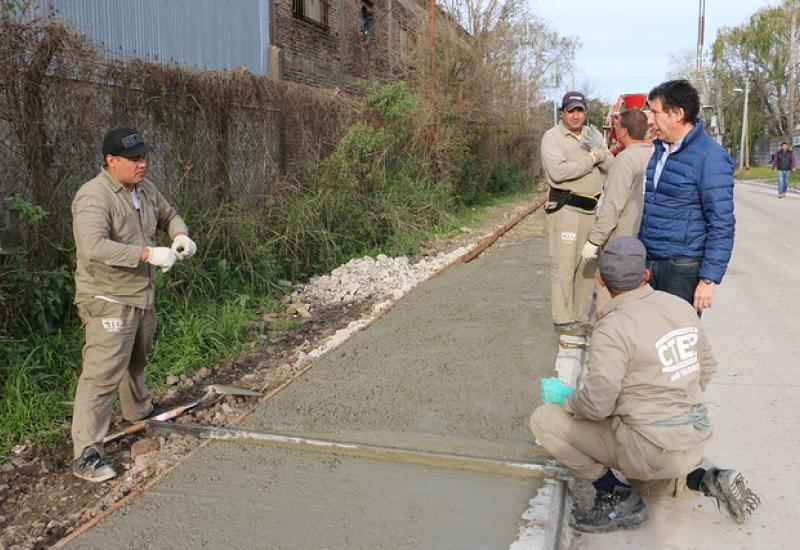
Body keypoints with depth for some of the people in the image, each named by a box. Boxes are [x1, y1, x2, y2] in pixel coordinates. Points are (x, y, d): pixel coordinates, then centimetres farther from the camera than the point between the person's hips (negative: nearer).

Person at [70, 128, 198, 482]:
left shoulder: (145, 189, 6)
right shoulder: (94, 197, -21)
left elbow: (168, 214, 22)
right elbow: (93, 247, -34)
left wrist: (180, 234, -1)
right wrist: (148, 253, -35)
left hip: (141, 296, 9)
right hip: (108, 301, -9)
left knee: (135, 361, 27)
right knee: (102, 374, -10)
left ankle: (139, 410, 50)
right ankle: (86, 453, -4)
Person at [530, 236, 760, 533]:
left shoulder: (612, 328, -21)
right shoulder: (681, 306, 2)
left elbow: (596, 404, -23)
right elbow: (706, 367, 14)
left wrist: (565, 398, -2)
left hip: (649, 447, -8)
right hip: (694, 440, 8)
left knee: (545, 419, -2)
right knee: (644, 482, 38)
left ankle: (617, 497, 0)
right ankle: (706, 479, 10)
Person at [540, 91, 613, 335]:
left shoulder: (594, 134, 13)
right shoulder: (552, 136, -5)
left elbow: (612, 167, 5)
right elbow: (558, 171, -21)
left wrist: (599, 150, -14)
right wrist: (591, 159, -13)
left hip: (594, 209, 7)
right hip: (565, 208, -7)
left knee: (589, 265, 12)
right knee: (564, 266, -6)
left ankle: (581, 316, 23)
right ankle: (563, 320, 2)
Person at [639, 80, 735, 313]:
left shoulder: (710, 157, -12)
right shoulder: (657, 149, 11)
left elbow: (722, 224, -15)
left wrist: (709, 278, -18)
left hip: (683, 268, -7)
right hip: (647, 262, 7)